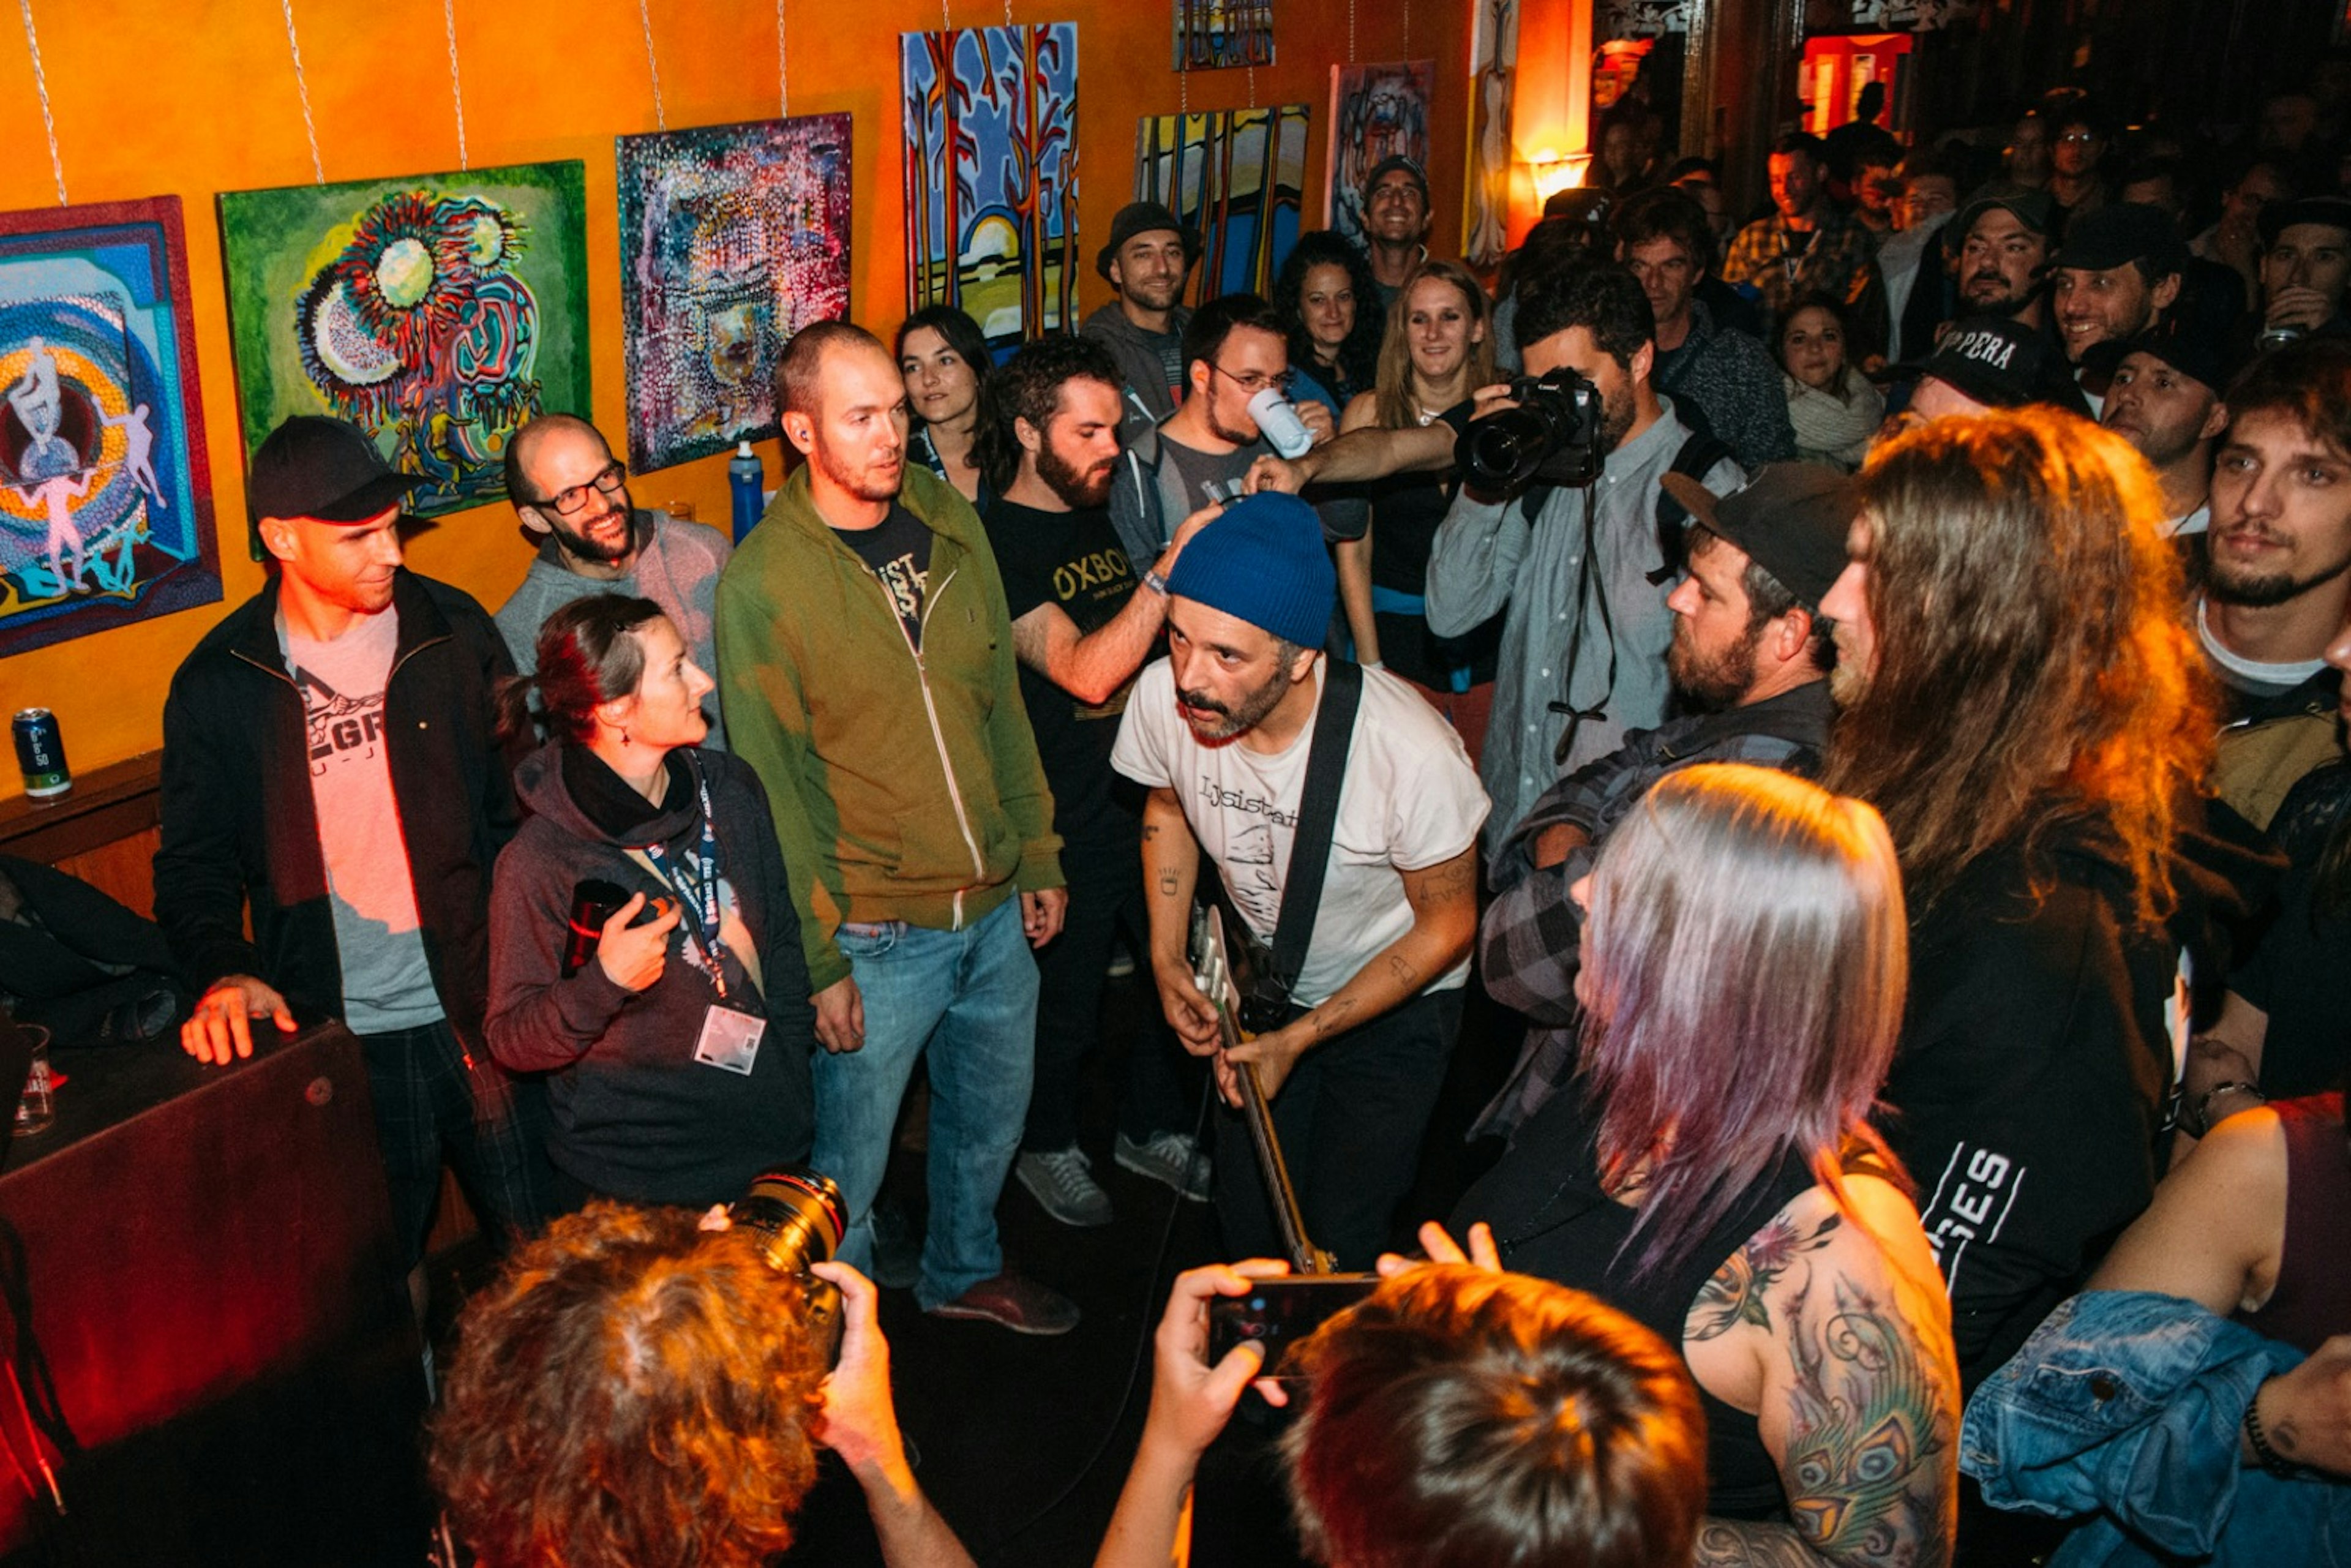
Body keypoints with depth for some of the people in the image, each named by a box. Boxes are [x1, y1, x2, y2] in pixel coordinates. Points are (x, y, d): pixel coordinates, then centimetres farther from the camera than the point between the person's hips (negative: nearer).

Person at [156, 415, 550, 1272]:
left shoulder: (454, 631, 0)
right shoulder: (218, 685, -1)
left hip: (480, 1009, 0)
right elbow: (195, 865, 4)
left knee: (538, 1242, 10)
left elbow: (521, 800, 4)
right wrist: (221, 970, -15)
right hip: (339, 1036, 0)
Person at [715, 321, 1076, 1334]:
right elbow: (773, 785, -12)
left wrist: (1038, 855, 10)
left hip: (995, 909, 6)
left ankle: (965, 1272, 50)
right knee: (851, 1160, 9)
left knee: (992, 1114, 24)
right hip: (877, 935, -5)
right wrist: (819, 962, -12)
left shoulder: (952, 522, 2)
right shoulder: (760, 582, -14)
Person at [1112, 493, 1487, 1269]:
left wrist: (1301, 1038, -19)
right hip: (1262, 987, 4)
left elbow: (1446, 927, -18)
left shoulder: (1411, 752, -36)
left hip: (1395, 1002, -3)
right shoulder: (1161, 696, -25)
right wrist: (1168, 957, -5)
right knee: (1247, 1224, 12)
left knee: (1338, 1245, -2)